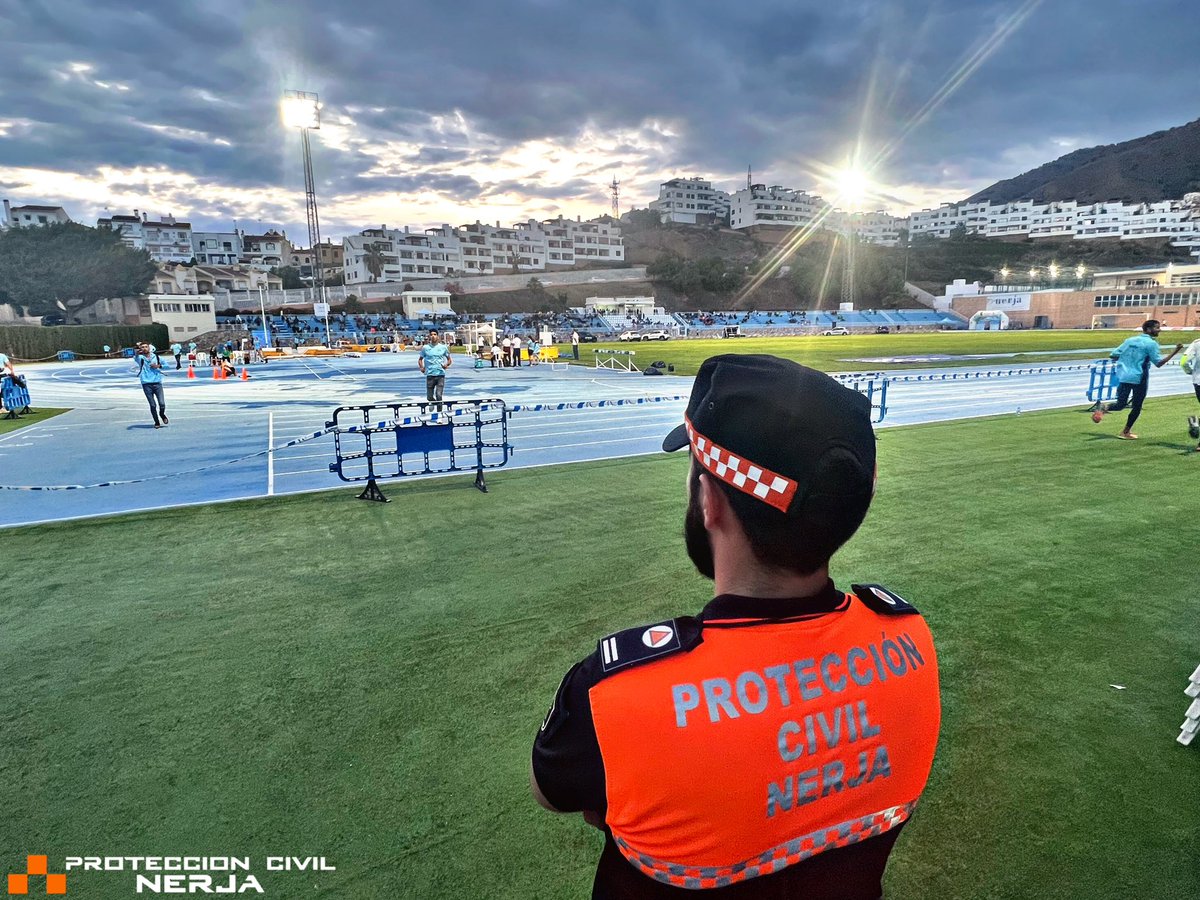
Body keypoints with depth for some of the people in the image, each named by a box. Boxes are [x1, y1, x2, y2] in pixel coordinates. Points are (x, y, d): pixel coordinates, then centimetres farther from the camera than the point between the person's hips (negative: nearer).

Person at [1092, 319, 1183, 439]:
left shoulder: (1129, 340, 10)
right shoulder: (1151, 343, -7)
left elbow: (1112, 356, 10)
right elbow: (1158, 363, -8)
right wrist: (1174, 352, -7)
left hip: (1123, 377, 5)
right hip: (1139, 379, -5)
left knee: (1121, 404, 8)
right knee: (1137, 406, 10)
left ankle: (1104, 407, -24)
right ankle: (1126, 432, 13)